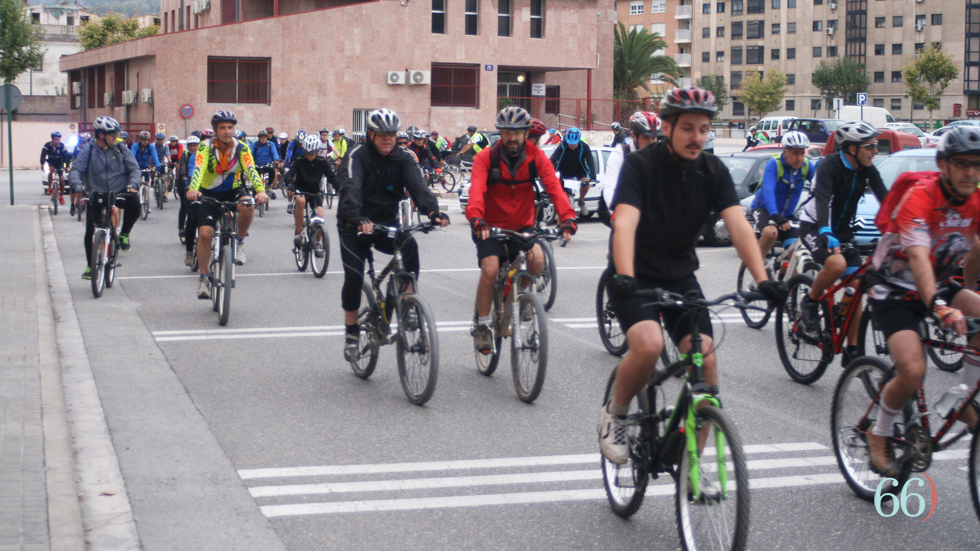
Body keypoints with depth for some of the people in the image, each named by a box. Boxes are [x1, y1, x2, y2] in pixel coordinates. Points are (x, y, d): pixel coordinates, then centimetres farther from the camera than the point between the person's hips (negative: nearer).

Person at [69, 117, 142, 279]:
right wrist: (77, 185, -32)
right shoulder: (88, 151, -2)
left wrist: (133, 184, -22)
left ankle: (124, 234, -7)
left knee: (134, 203, -32)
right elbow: (75, 170, -11)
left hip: (119, 193, 0)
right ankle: (90, 265, 15)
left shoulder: (121, 149, 3)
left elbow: (134, 168, -1)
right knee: (90, 232, -4)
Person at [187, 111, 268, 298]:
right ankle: (203, 278, 0)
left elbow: (251, 169, -26)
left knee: (247, 206, -33)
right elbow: (198, 169, -31)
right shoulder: (206, 148, -15)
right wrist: (193, 189, -52)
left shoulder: (241, 148, -12)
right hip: (209, 193, 0)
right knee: (205, 232, -16)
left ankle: (240, 241, -6)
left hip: (233, 190, 1)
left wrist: (260, 190, -45)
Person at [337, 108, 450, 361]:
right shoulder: (357, 156, -15)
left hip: (387, 224, 2)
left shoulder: (402, 158, -4)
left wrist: (433, 211, -39)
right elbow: (352, 189, -32)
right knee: (354, 277, -15)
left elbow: (417, 185, -20)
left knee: (409, 246, -29)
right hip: (355, 226, -2)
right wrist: (357, 219, -52)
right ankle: (352, 335, 4)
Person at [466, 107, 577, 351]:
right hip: (491, 227, -2)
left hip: (522, 227, 2)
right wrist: (476, 219, -45)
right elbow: (477, 189, -26)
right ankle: (482, 324, -5)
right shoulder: (486, 157, -12)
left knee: (537, 259, -25)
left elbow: (554, 187, -19)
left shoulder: (536, 157, -7)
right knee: (490, 270, -23)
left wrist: (568, 219, -35)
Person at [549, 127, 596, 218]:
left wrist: (592, 177, -40)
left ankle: (581, 201, 3)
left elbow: (591, 162, -26)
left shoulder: (584, 147, -22)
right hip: (565, 172, 0)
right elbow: (552, 160, -30)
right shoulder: (562, 146, -24)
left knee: (585, 183, -27)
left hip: (580, 171, 0)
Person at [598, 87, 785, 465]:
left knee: (705, 360, -12)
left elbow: (738, 225, -15)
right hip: (637, 278, -4)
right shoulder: (640, 165, -16)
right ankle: (614, 415, -1)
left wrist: (763, 280, -29)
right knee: (649, 344, -31)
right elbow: (625, 223, -29)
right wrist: (625, 278, -46)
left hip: (681, 277, 4)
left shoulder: (713, 171, -4)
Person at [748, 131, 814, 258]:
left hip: (787, 214, 5)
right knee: (771, 232, -36)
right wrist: (775, 216, -51)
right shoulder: (774, 164, -23)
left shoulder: (807, 167, -10)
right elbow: (768, 190, -36)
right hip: (764, 208, -5)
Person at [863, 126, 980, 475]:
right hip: (896, 292, -6)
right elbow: (918, 257, -38)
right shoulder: (920, 197, -25)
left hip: (940, 285, 6)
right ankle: (879, 434, 2)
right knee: (913, 371, -24)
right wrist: (938, 307, -54)